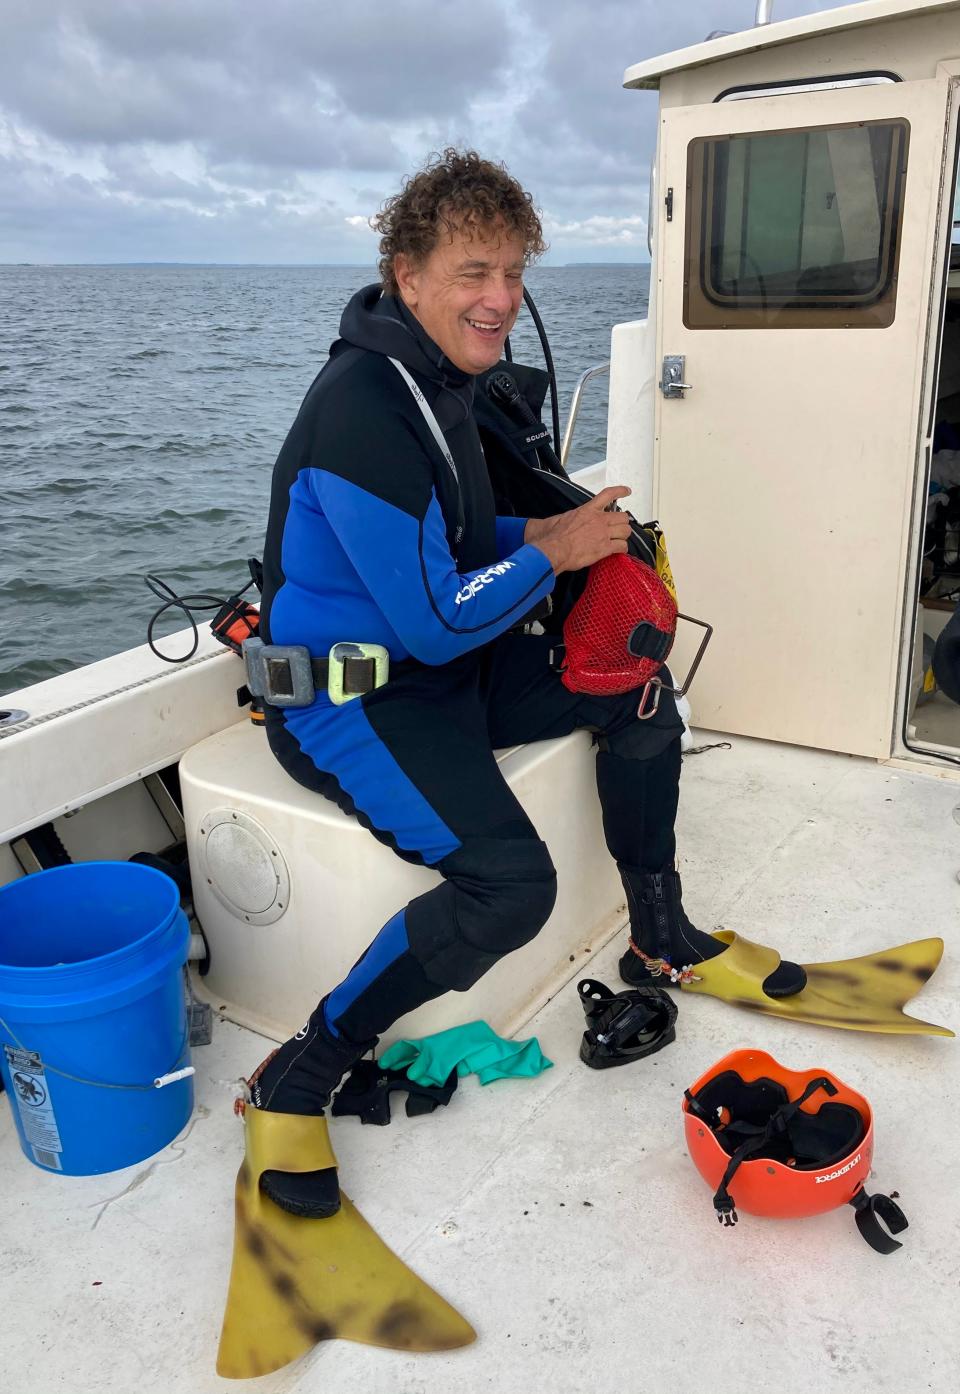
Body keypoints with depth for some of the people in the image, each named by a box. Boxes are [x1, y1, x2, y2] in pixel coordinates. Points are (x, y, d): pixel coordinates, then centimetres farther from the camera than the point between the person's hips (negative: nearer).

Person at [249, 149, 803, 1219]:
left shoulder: (438, 376, 8)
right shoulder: (362, 410, -24)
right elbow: (436, 622, -25)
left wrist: (541, 531, 1)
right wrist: (553, 552, -11)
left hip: (440, 657, 10)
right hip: (349, 692, -10)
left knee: (640, 692, 8)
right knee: (508, 885, -26)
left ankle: (659, 939, 26)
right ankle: (296, 1083, -7)